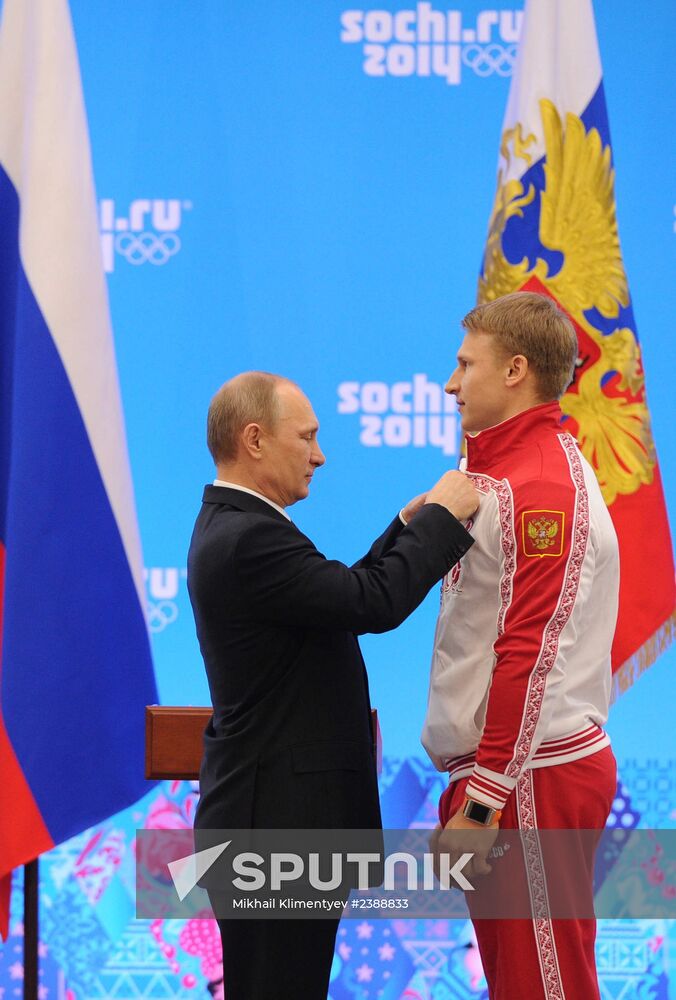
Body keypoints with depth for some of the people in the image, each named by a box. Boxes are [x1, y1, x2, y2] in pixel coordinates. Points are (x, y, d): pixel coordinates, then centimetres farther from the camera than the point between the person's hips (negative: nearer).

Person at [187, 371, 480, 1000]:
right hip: (279, 818, -11)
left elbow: (344, 597, 18)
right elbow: (376, 603, -24)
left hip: (273, 812, 11)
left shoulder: (231, 526, 14)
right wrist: (443, 516, -12)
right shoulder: (249, 538, -20)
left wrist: (409, 528, 11)